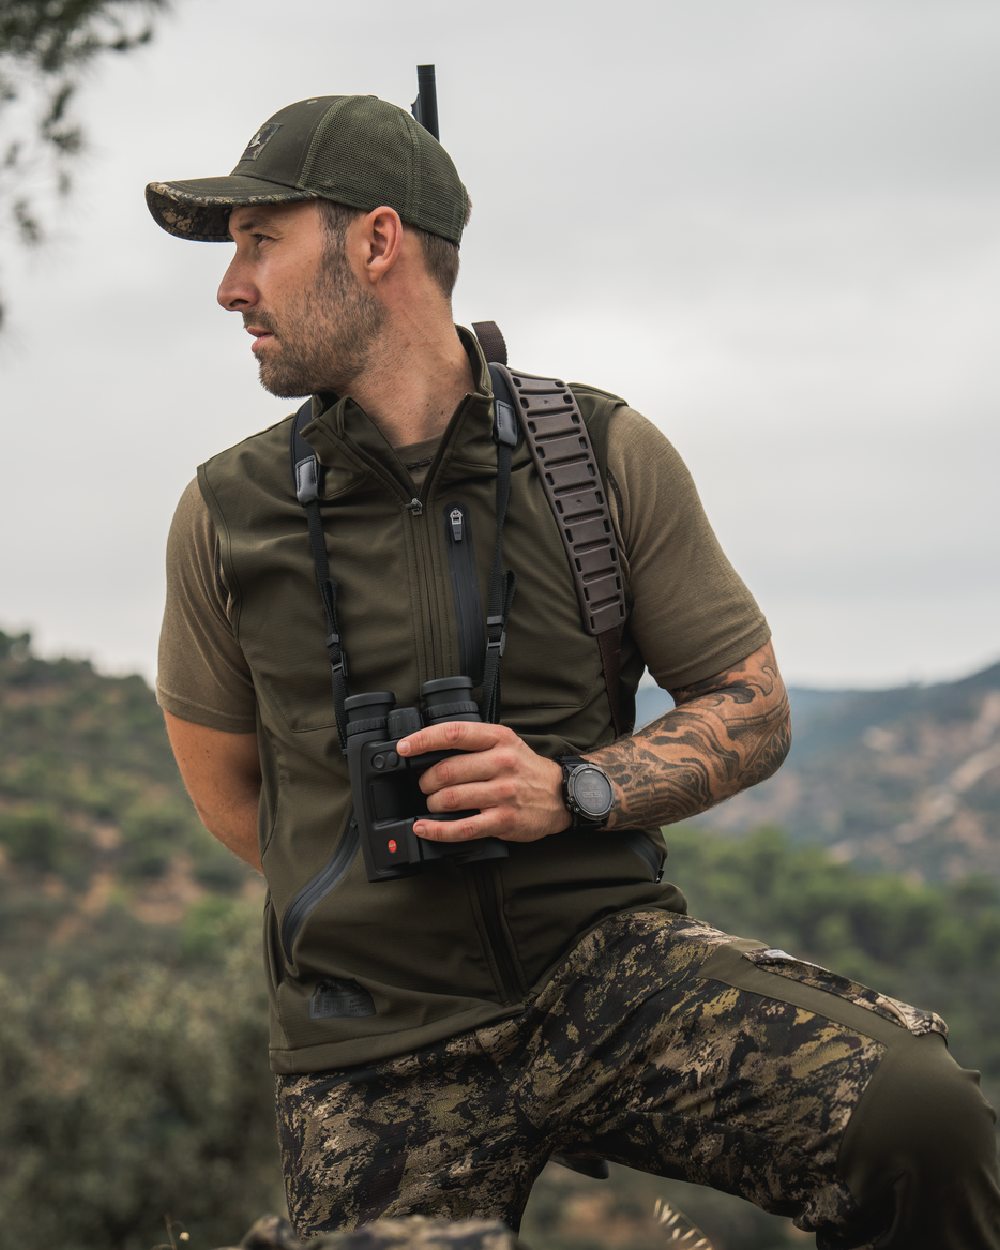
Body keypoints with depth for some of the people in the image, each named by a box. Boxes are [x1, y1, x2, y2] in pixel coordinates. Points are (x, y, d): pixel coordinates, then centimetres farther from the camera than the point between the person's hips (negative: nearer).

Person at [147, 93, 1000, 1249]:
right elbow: (225, 784, 17)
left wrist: (570, 794, -11)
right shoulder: (226, 515, 2)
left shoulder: (607, 457, 1)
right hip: (374, 1053, 1)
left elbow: (752, 714, 6)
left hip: (611, 964, -1)